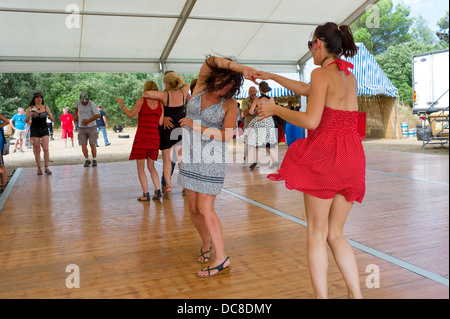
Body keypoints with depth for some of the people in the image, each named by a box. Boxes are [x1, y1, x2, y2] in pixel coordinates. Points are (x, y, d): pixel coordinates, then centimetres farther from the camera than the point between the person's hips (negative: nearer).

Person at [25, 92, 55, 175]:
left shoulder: (46, 107, 8)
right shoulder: (30, 108, 4)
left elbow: (53, 120, 9)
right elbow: (26, 121, 1)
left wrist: (51, 117, -15)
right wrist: (29, 115, -18)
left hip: (44, 129, 1)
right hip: (34, 130, -1)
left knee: (46, 149, -9)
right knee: (37, 150, 0)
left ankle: (46, 168, -2)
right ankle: (39, 168, 8)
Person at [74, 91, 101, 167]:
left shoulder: (92, 104, -10)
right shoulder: (79, 103, 7)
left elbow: (98, 115, -18)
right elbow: (76, 108, 33)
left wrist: (88, 121, -18)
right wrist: (76, 115, 21)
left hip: (91, 127, -4)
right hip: (81, 128, 4)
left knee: (92, 145, -6)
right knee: (83, 145, -4)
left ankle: (94, 160, 6)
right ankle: (87, 160, 6)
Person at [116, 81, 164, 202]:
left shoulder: (142, 100, -6)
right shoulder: (160, 103, 6)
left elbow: (130, 115, -10)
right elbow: (160, 122, 1)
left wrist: (122, 105, 5)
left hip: (142, 137, -4)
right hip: (155, 138, 4)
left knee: (141, 168, 5)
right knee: (151, 167, 18)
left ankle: (146, 194, 1)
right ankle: (158, 191, 7)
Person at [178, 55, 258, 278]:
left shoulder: (230, 104, -7)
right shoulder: (200, 88, 3)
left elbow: (228, 135, -18)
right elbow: (210, 61, -11)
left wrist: (196, 127, -15)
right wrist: (240, 68, -21)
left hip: (212, 160, -5)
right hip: (191, 158, 5)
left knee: (205, 209, -8)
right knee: (194, 209, 9)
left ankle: (222, 259, 0)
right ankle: (206, 243, 33)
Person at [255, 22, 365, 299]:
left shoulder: (322, 73, -7)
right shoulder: (350, 77, 17)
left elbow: (311, 121, -16)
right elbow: (307, 90, 28)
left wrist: (275, 109, -3)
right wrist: (272, 77, 35)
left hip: (324, 155, -7)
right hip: (352, 157, 7)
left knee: (317, 233, 4)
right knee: (336, 234, 15)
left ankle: (321, 295, 8)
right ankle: (356, 294, 13)